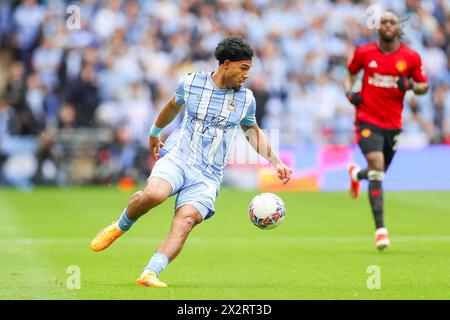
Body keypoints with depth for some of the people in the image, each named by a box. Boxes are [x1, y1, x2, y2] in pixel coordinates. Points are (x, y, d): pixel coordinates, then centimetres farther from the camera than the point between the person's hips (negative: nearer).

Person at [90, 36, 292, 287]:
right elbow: (174, 105, 25)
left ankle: (149, 274, -31)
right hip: (177, 158, -1)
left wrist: (276, 162, 16)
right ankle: (119, 228, -4)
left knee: (185, 222, -25)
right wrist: (155, 132, 39)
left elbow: (253, 131, 25)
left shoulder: (246, 99, 8)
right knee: (153, 194, -33)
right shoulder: (191, 83, 3)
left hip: (209, 175, 1)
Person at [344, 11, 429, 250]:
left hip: (393, 123, 3)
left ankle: (357, 174, 56)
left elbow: (424, 86, 7)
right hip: (367, 120, -3)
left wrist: (410, 85, -15)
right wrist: (349, 92, -3)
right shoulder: (364, 53, -1)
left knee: (379, 173, 15)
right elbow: (351, 72, 17)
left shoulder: (411, 57, -1)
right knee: (377, 168, -20)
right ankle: (380, 229, -20)